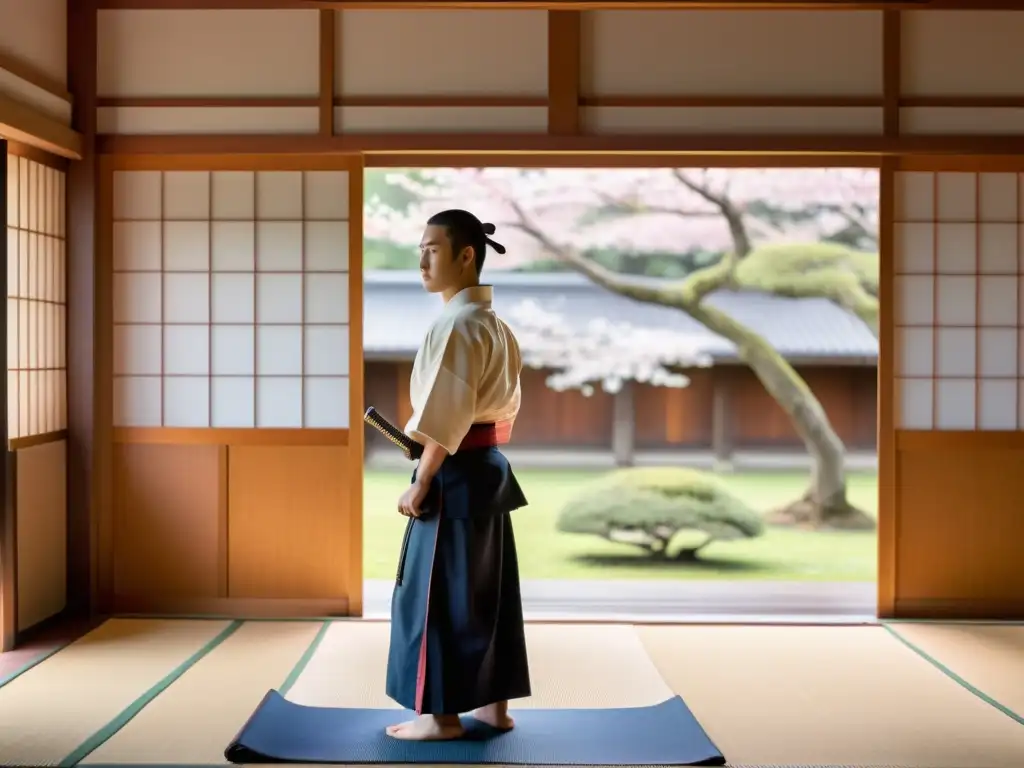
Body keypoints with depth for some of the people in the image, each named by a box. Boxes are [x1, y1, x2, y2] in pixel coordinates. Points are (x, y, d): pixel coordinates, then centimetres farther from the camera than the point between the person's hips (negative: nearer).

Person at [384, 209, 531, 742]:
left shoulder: (458, 323, -17)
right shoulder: (494, 325, 14)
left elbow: (447, 415, -20)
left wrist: (421, 483, -16)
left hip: (456, 473, -10)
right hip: (489, 468, 10)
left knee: (436, 591, 0)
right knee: (486, 590, 14)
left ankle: (442, 714, 9)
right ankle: (493, 705, 22)